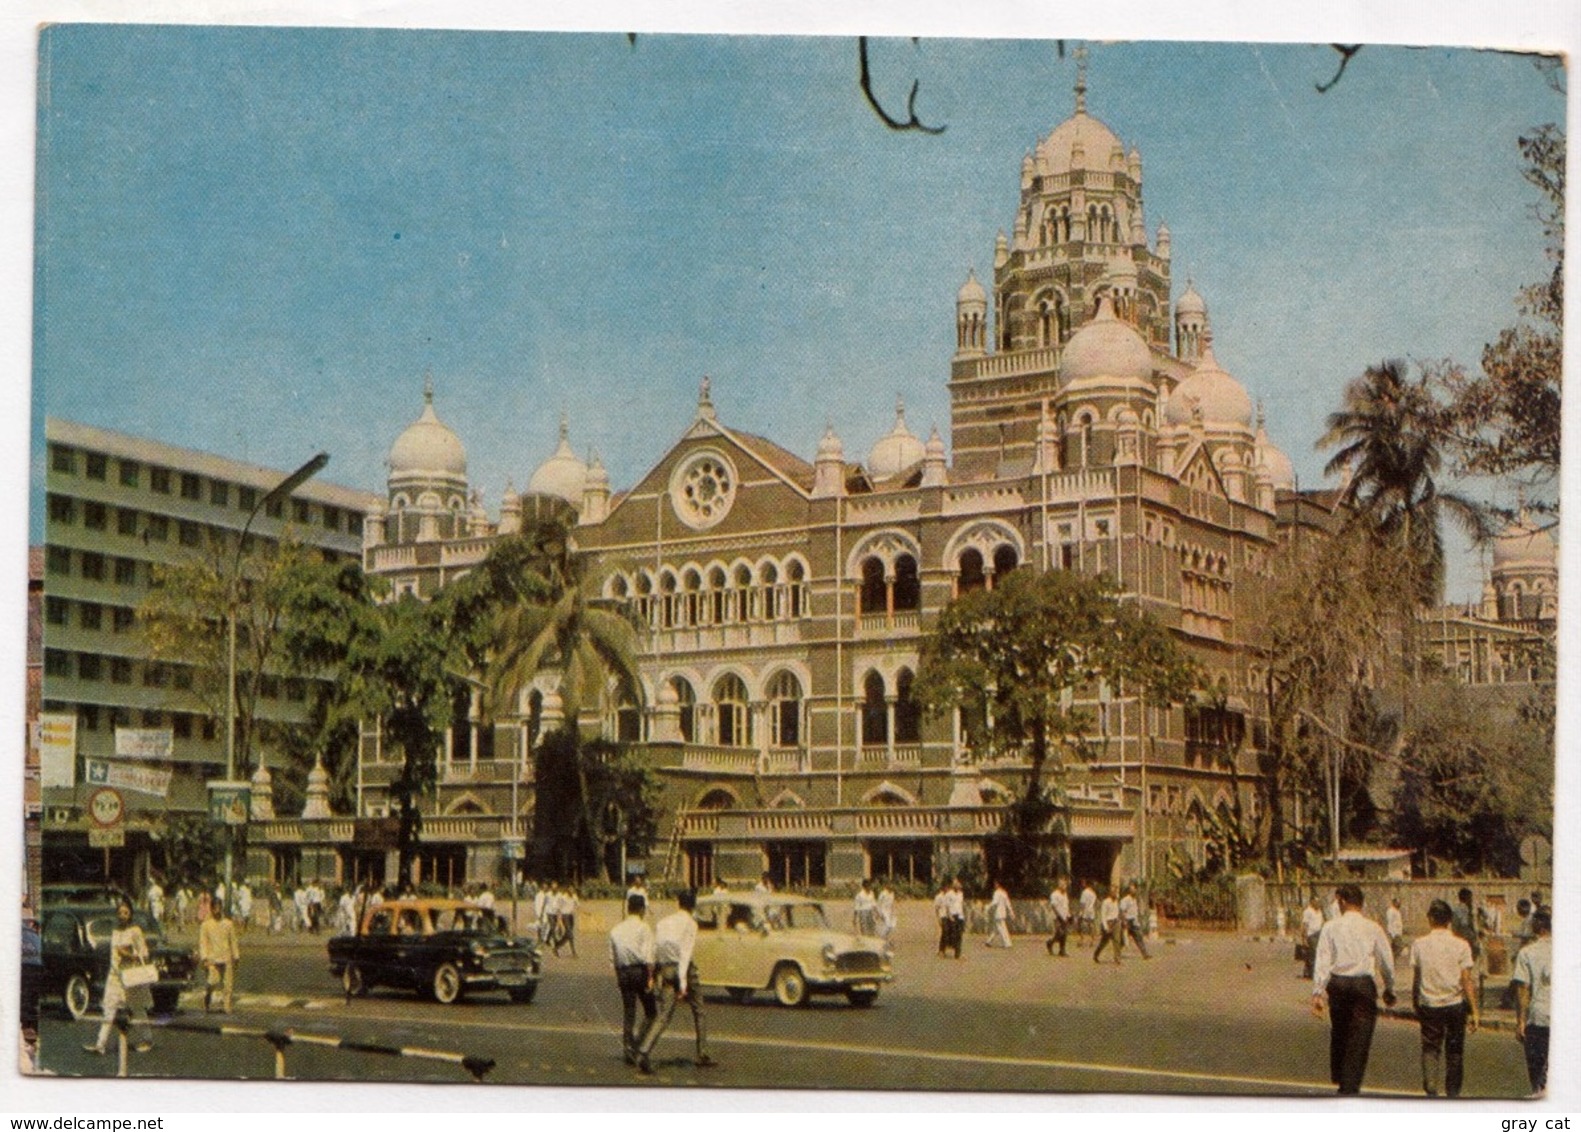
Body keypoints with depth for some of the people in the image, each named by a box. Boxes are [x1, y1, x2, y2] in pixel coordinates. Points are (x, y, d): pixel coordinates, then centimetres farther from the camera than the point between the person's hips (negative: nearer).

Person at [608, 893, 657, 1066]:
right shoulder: (643, 928, -6)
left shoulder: (616, 929, 12)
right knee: (650, 1011, 3)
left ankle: (628, 1046, 8)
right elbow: (647, 955, -14)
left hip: (623, 972, 5)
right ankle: (639, 1043, -11)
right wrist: (650, 976, -13)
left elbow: (612, 956, 14)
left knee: (628, 1012, 10)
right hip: (640, 970, -5)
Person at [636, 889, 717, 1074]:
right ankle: (702, 1056, 18)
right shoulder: (690, 923, -6)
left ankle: (644, 1052, -21)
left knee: (664, 1014, -1)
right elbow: (686, 952, -15)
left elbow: (654, 949, 7)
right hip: (682, 968, -4)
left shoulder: (663, 922, 12)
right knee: (698, 1011, 14)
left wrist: (654, 975, 11)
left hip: (664, 970, 4)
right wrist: (683, 982, -18)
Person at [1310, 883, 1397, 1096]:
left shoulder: (1331, 927, -1)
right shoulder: (1372, 928, 0)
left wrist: (1317, 992, -6)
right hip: (1364, 984, -2)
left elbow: (1323, 961, -6)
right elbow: (1387, 961, 6)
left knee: (1339, 1030, 21)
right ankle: (1350, 1086, -2)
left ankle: (1337, 1076, 38)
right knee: (1360, 1036, 3)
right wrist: (1389, 989, 20)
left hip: (1337, 984, 2)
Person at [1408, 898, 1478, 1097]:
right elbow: (1467, 980, -7)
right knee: (1454, 1051, 13)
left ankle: (1431, 1088, -11)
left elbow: (1416, 980, 0)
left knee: (1430, 1047, 7)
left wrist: (1416, 1006, 10)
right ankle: (1452, 1092, 18)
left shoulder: (1419, 945, -3)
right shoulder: (1460, 945, -5)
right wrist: (1474, 1011, -2)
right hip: (1455, 1005, 0)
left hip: (1429, 1005, 0)